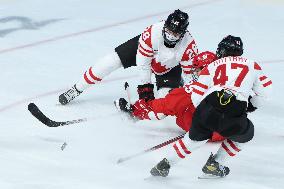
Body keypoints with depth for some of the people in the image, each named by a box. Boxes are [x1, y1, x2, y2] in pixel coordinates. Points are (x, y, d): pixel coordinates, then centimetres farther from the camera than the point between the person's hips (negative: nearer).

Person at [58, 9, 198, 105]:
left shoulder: (189, 46, -38)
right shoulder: (153, 33, -39)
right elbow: (143, 62, -29)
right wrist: (145, 86, -25)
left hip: (169, 68, 1)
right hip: (142, 49, 0)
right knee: (112, 61, -10)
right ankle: (77, 90, 3)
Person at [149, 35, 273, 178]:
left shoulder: (212, 67, 22)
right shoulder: (251, 65, 23)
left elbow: (196, 97, 15)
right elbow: (265, 90, 24)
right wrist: (253, 104, 43)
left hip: (206, 110, 2)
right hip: (234, 115, -2)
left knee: (195, 137, 28)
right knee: (245, 135, 28)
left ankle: (165, 164, 26)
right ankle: (214, 165, 24)